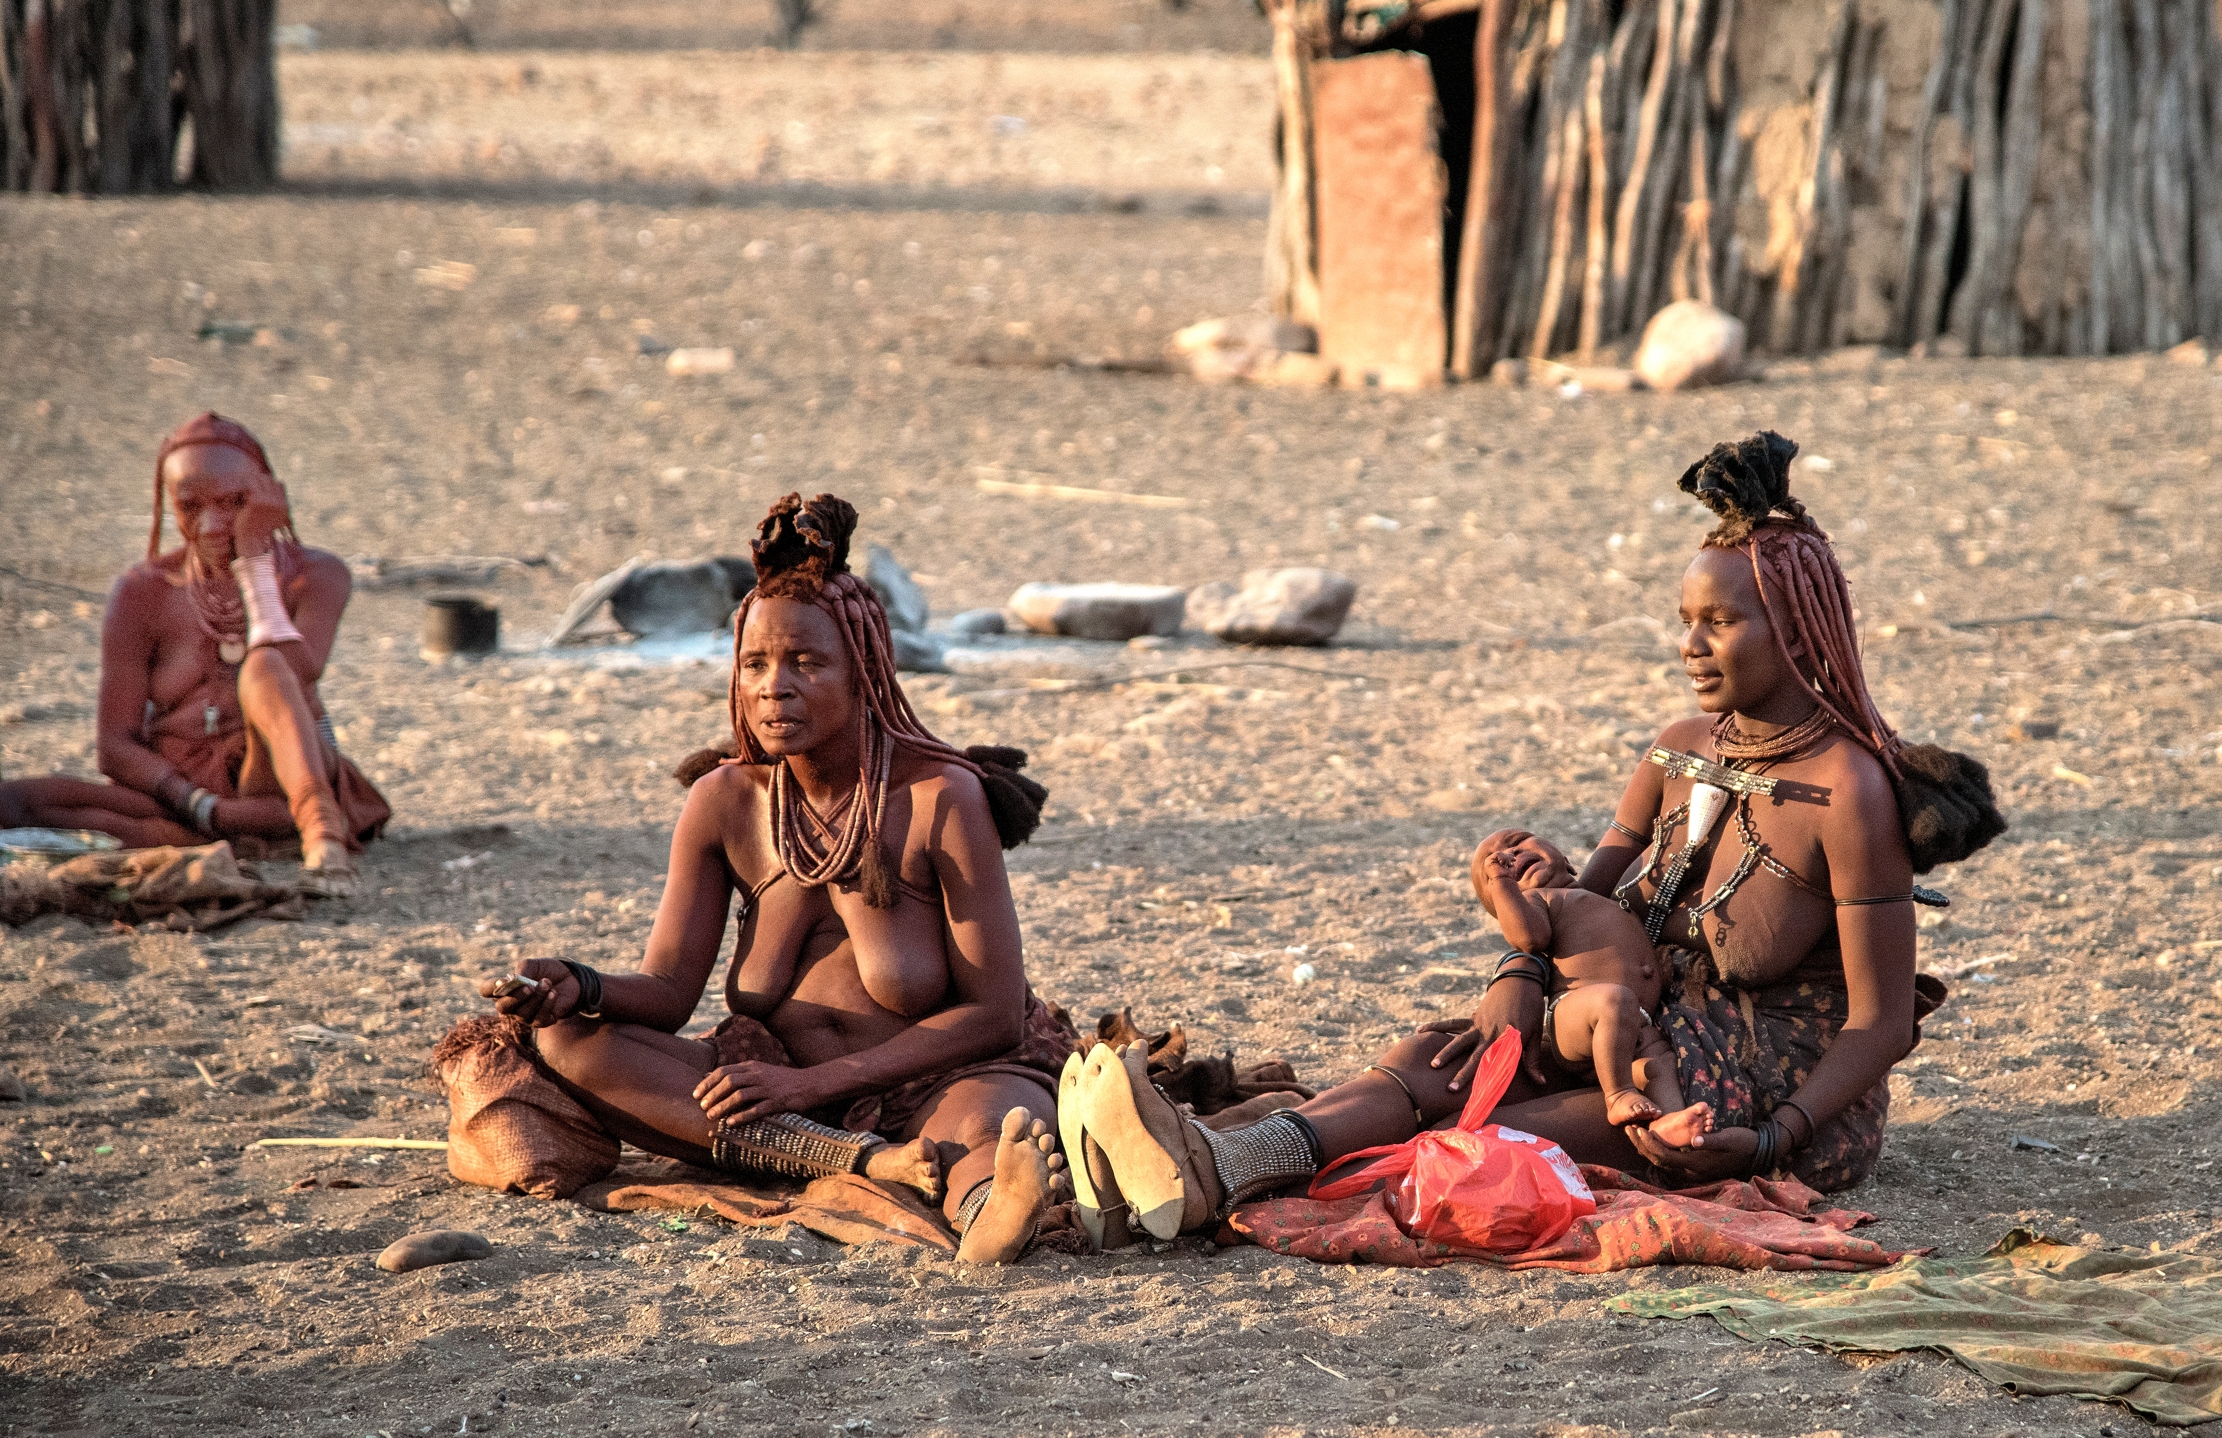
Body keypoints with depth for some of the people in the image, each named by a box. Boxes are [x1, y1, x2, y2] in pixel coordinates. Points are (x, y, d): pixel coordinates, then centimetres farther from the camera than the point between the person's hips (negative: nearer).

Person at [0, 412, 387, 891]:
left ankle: (320, 825, -52)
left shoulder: (316, 576, 2)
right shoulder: (143, 593, 4)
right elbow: (116, 747, -2)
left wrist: (255, 562, -12)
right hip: (178, 793, 2)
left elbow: (298, 674, -20)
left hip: (281, 781, -2)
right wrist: (208, 811, -19)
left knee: (262, 667, -34)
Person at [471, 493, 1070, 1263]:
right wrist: (580, 987, -23)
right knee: (567, 1038, -17)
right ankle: (874, 1162, -36)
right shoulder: (724, 803, 2)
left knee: (993, 1123, -39)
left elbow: (994, 1014, -12)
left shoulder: (941, 797, -11)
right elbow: (667, 989, 2)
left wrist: (812, 1083, -19)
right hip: (783, 1093, 5)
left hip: (943, 1079, -5)